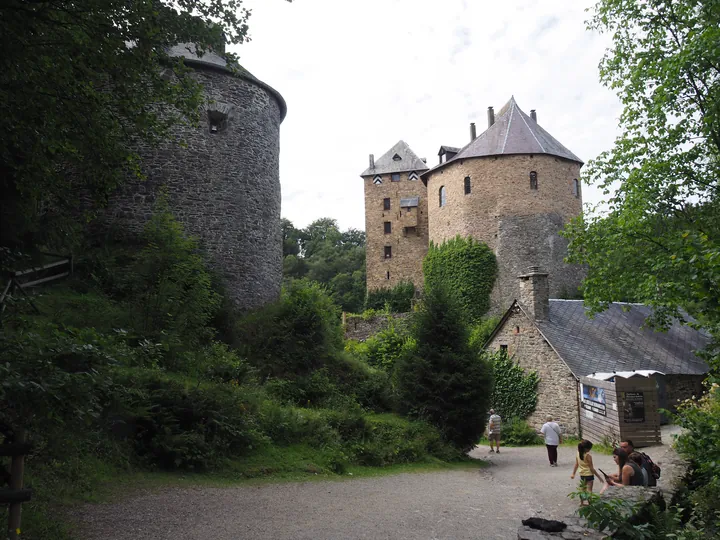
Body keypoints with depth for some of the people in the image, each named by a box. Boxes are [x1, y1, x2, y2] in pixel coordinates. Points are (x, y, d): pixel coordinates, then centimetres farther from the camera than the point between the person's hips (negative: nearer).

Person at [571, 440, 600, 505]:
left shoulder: (578, 454, -5)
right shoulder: (588, 455, -24)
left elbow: (576, 465, 3)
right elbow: (591, 468, -20)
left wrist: (573, 474, 12)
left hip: (582, 475, 6)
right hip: (589, 475, -6)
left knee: (582, 489, 20)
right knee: (589, 490, 5)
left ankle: (581, 503, 28)